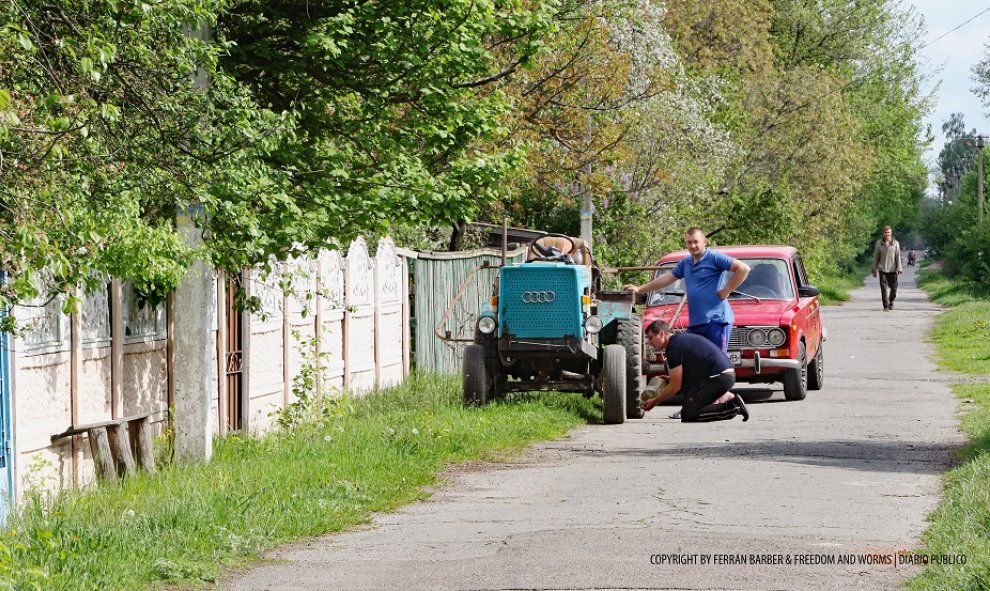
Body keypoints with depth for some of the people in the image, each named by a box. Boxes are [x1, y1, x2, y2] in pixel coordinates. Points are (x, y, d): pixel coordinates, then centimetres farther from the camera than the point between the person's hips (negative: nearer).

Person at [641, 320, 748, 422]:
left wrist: (654, 401, 3)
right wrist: (669, 379, 21)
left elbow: (675, 387, -8)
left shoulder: (674, 347, -9)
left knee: (687, 415, -8)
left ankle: (732, 407, -11)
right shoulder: (681, 338, 20)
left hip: (719, 378, -10)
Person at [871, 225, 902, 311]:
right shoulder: (879, 243, 3)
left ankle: (891, 301, 34)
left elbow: (898, 257, 0)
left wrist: (898, 269, -8)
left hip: (892, 269, 0)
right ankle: (886, 306, -6)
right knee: (883, 287, -9)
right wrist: (874, 269, 6)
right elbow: (876, 257, 7)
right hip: (882, 269, 0)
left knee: (893, 287, 7)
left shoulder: (895, 243, 2)